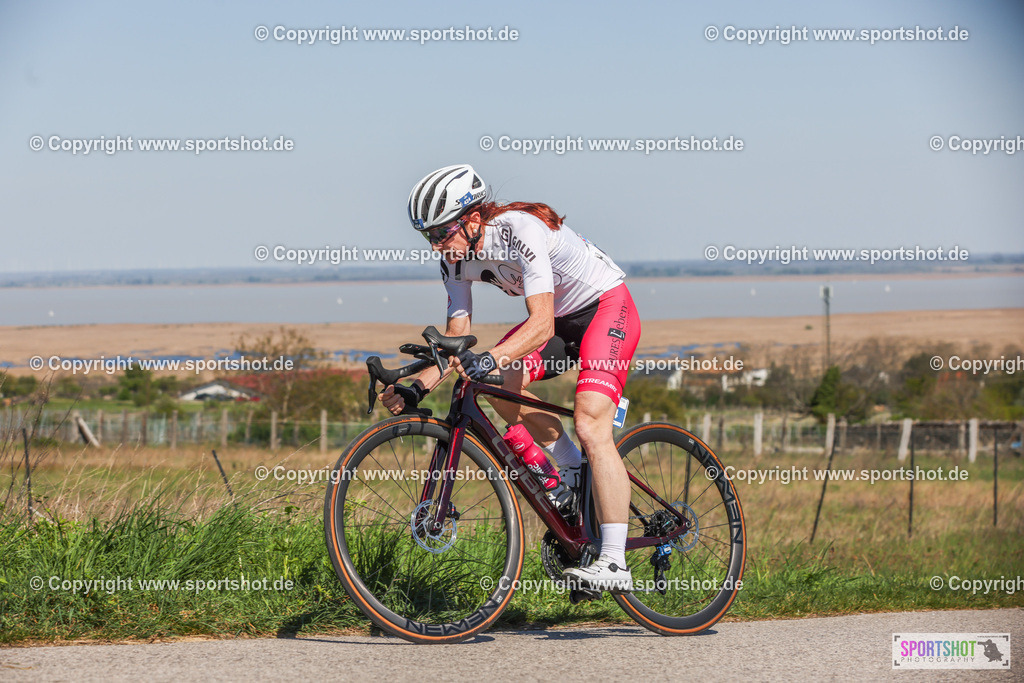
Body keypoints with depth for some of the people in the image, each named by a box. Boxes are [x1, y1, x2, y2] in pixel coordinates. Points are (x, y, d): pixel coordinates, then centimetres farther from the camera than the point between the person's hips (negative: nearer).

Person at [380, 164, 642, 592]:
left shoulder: (521, 231, -31)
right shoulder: (457, 259, -8)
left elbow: (541, 325, -37)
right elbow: (457, 340, -5)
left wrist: (489, 359, -51)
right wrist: (417, 387, -20)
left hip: (606, 305, -8)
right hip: (562, 317, 8)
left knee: (590, 425, -23)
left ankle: (614, 565, -25)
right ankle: (573, 470, 8)